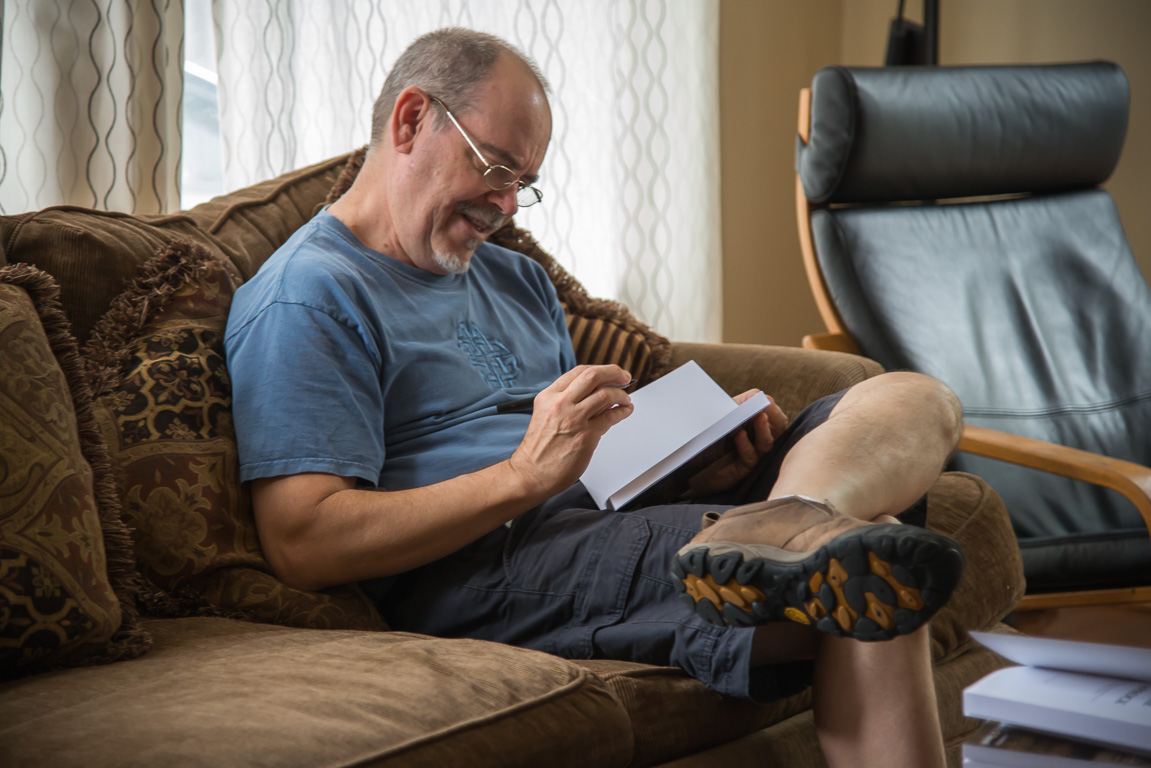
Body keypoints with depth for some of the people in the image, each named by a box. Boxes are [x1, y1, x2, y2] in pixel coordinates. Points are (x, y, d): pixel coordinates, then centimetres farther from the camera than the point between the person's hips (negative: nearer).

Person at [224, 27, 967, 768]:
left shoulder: (517, 280, 28)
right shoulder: (306, 298, -1)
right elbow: (304, 546, -14)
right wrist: (527, 473, -19)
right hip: (482, 566, -10)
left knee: (914, 401, -19)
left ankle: (783, 522, -44)